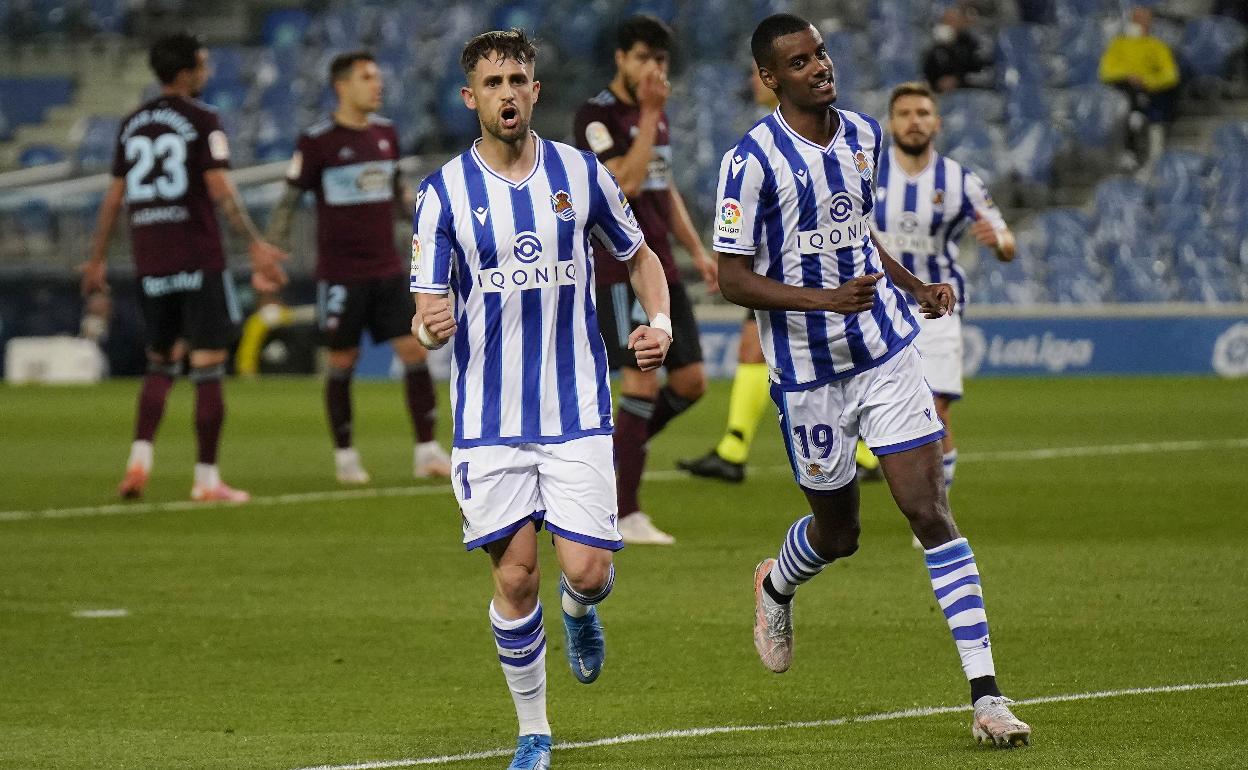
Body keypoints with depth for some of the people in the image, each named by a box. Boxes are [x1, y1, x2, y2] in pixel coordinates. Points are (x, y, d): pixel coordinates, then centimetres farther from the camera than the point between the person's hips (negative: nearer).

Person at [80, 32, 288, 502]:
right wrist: (256, 245, -14)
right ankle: (207, 478, -2)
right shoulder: (202, 121, -6)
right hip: (199, 260, -6)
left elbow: (115, 197, 13)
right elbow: (221, 190, -15)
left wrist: (98, 259, 19)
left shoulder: (133, 125, 11)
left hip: (150, 263, 6)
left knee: (160, 363, 18)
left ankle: (139, 459, 0)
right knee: (208, 366, -1)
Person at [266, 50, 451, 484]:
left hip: (388, 270, 4)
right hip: (340, 275, -4)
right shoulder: (317, 142, -8)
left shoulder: (386, 133, 8)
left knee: (415, 352, -4)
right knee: (342, 364, 2)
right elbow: (289, 201, -3)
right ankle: (345, 457, 15)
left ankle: (427, 451, 0)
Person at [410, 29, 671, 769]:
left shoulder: (581, 173, 2)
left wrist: (660, 322, -1)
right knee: (514, 577, -4)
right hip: (490, 421, -1)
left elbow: (640, 256, 17)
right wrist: (429, 324, -27)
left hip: (577, 410, 1)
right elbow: (427, 316, -3)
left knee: (587, 570, -8)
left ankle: (579, 611, 30)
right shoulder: (444, 193, -2)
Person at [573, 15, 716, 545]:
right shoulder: (596, 116, -10)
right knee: (643, 384, -12)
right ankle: (627, 517, -7)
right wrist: (648, 115, -19)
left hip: (661, 270, 8)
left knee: (690, 383, 4)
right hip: (620, 270, -8)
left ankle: (614, 452, 22)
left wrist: (697, 251, 18)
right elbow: (627, 182, -22)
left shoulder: (656, 115, 15)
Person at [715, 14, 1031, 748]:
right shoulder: (753, 160, -14)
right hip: (809, 375, -3)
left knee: (931, 511, -8)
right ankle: (776, 586, 49)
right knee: (837, 534, 10)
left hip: (887, 355, 3)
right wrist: (828, 299, -25)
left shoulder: (863, 135, 5)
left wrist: (917, 287, 9)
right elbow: (733, 279, -14)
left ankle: (986, 695, -11)